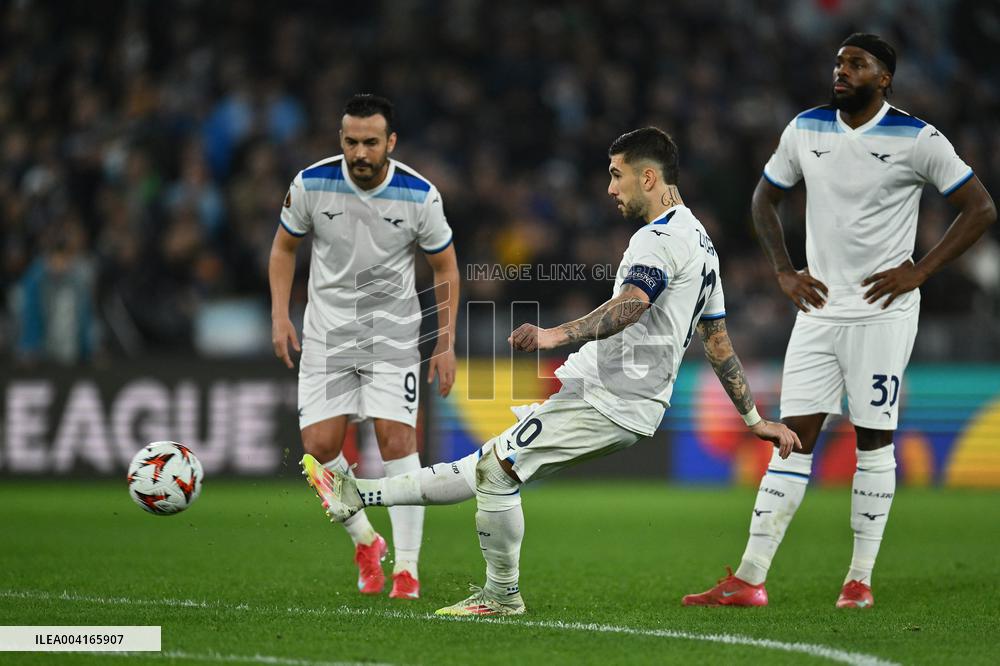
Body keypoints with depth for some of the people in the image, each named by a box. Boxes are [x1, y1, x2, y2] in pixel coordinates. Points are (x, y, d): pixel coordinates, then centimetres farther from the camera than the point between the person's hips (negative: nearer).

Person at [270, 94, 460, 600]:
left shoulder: (419, 196, -12)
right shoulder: (311, 184, -10)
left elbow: (445, 268, 2)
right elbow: (284, 246, 8)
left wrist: (446, 344, -2)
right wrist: (280, 315, -3)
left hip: (393, 330, -2)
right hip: (326, 331, 2)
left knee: (396, 440, -13)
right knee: (319, 447, -7)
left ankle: (407, 567, -5)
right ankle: (365, 541, 18)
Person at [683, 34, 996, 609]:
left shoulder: (917, 140, -7)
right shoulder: (805, 130, 6)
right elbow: (765, 199, 21)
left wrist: (919, 271, -9)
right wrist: (784, 271, 9)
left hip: (882, 311, -4)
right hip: (819, 307, 4)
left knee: (874, 440, 0)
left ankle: (861, 579, 8)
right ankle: (749, 580, -3)